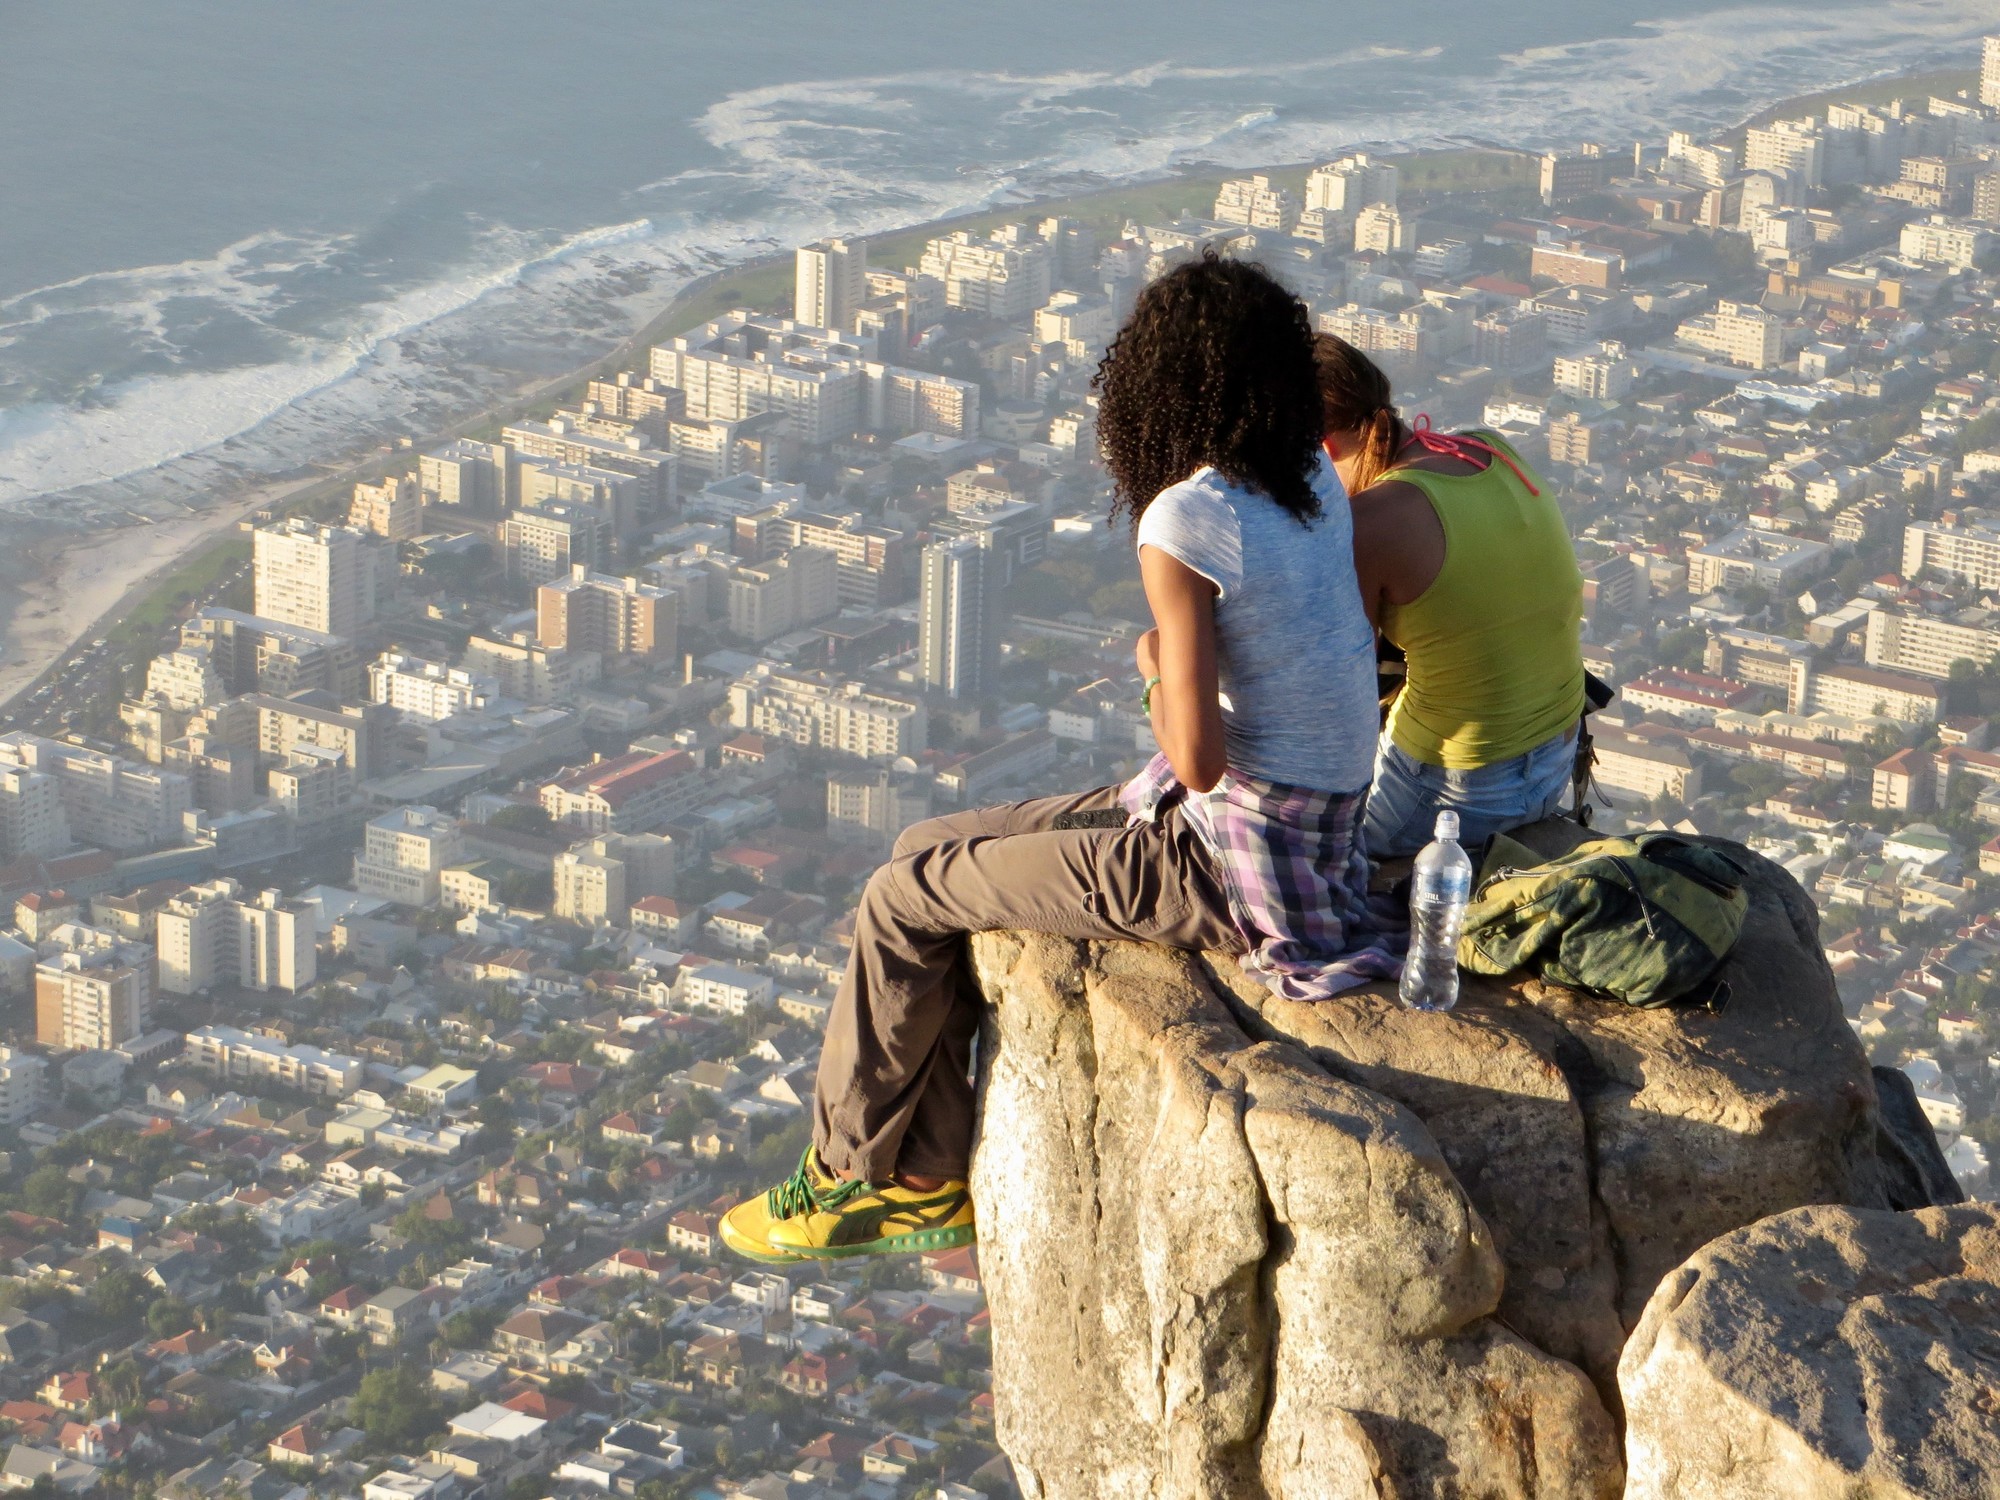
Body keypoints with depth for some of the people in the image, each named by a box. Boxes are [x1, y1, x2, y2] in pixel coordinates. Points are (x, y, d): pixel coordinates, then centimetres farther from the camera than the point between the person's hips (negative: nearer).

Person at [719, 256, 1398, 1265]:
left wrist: (1156, 666, -7)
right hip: (1311, 832, 9)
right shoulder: (1312, 481, 2)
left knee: (902, 902, 3)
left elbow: (1198, 759, -25)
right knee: (927, 849, 17)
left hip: (1231, 864, -9)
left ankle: (847, 1175, 23)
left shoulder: (1183, 524, -23)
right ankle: (932, 1180, 24)